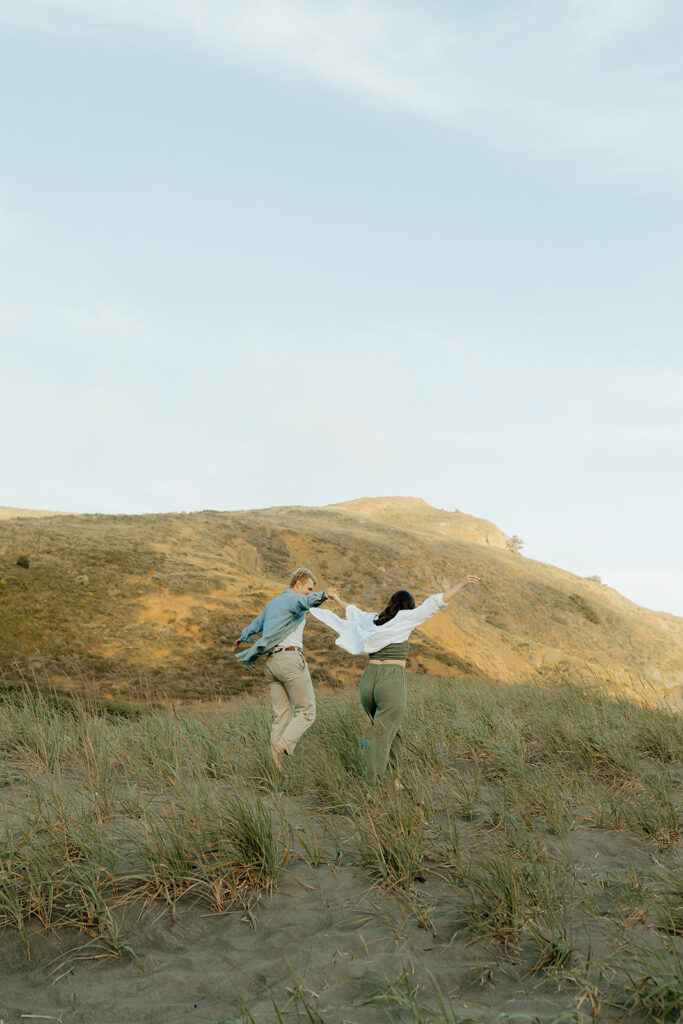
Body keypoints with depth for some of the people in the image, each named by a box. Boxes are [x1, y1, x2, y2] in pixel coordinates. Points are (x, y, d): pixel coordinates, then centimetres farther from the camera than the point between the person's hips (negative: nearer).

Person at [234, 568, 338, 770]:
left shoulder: (272, 604, 25)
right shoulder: (294, 599, -2)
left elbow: (255, 625, 44)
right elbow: (307, 601, -29)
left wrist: (242, 638, 64)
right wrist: (323, 595, -50)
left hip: (272, 662, 8)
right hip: (290, 659, -8)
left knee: (283, 716, 6)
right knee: (306, 713, -2)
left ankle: (275, 769, -2)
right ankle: (280, 749, -19)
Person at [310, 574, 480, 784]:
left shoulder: (373, 621, 16)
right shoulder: (405, 618, 1)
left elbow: (353, 611, 35)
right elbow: (433, 604, -7)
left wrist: (337, 599, 54)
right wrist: (462, 585, -10)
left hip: (369, 680, 6)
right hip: (392, 682, -6)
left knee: (391, 733, 21)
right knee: (383, 739, -6)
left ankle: (394, 778, 25)